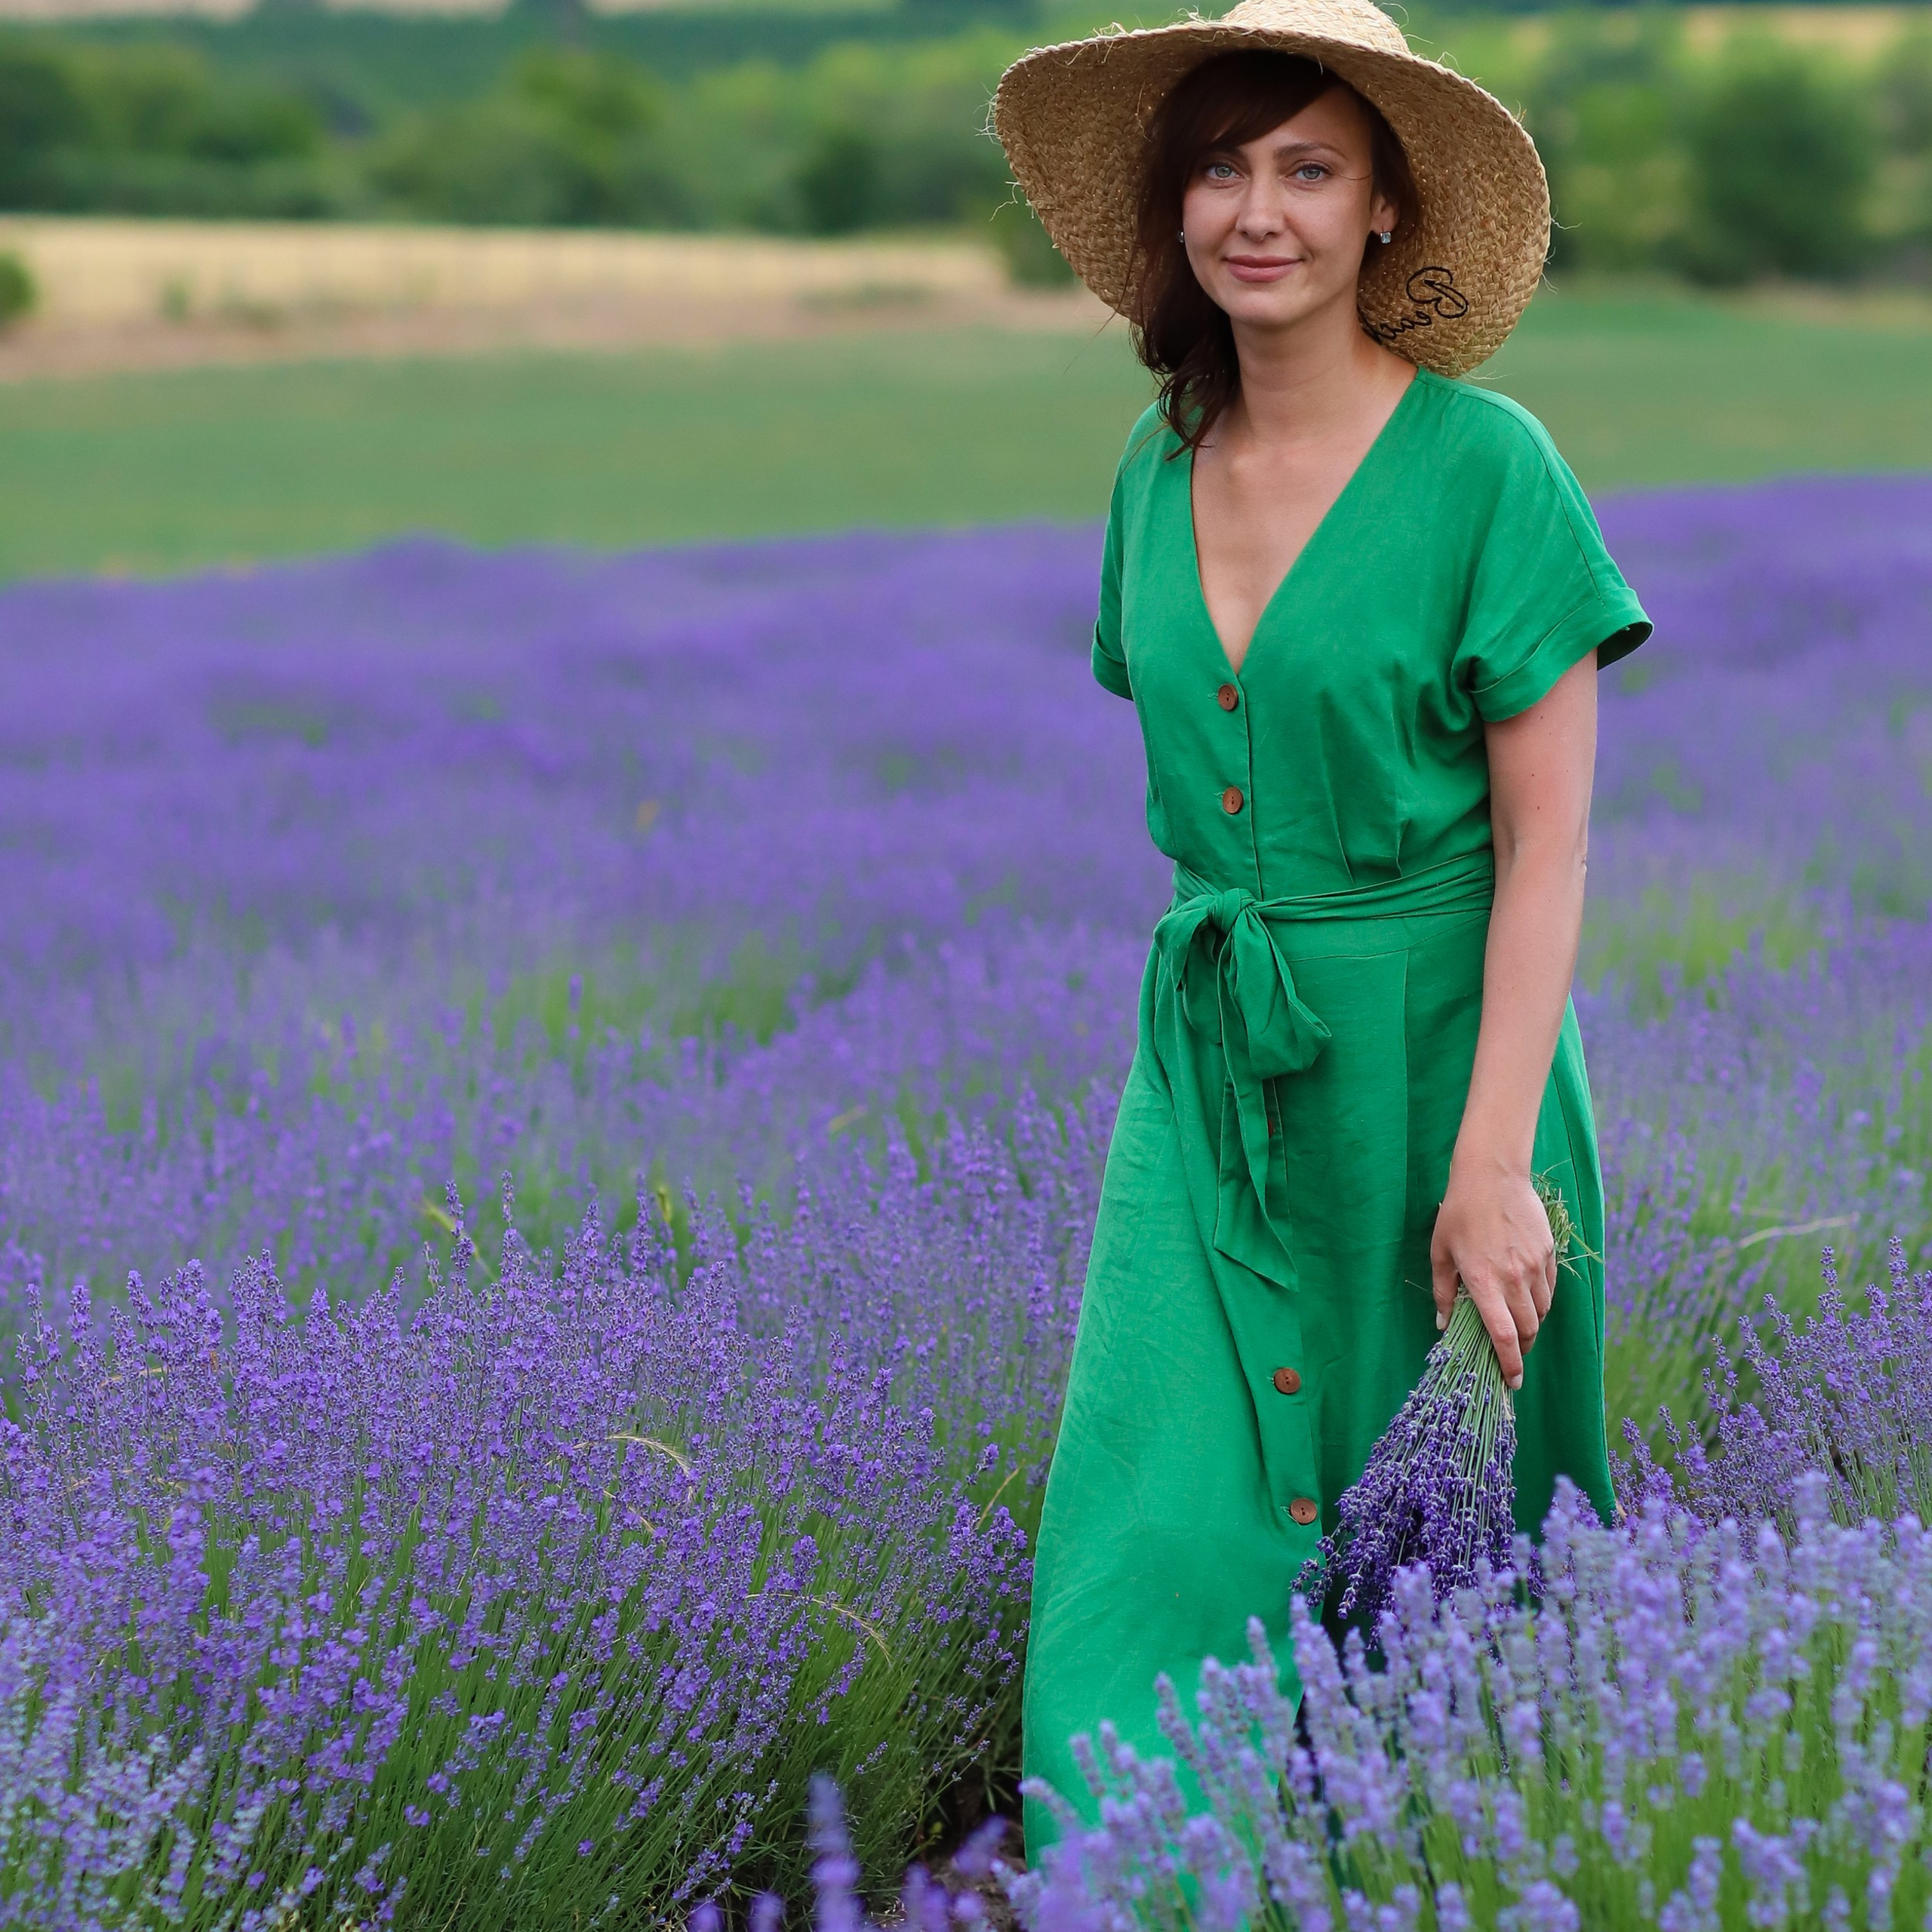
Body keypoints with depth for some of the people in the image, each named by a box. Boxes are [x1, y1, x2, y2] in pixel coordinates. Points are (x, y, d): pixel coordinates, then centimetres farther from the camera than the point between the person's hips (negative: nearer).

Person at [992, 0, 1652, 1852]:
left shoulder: (1487, 466, -11)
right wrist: (1217, 980, 12)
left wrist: (1492, 1161, -16)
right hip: (1207, 1055, 4)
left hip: (1423, 1041, -4)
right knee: (1156, 1519, -5)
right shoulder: (1158, 472, 5)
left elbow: (1549, 839, -13)